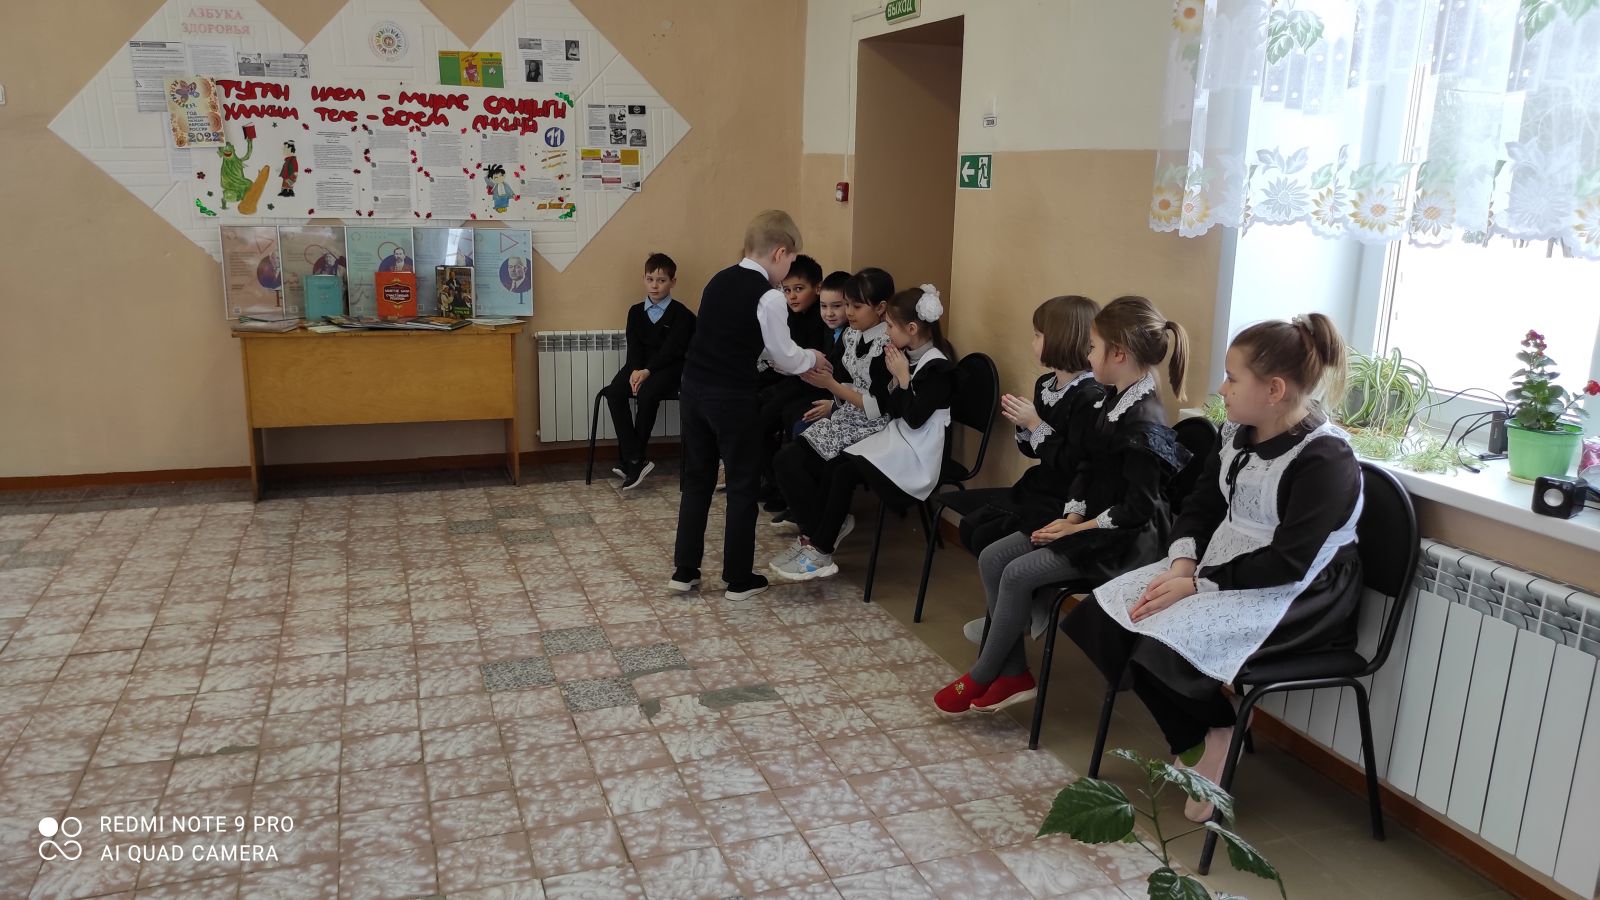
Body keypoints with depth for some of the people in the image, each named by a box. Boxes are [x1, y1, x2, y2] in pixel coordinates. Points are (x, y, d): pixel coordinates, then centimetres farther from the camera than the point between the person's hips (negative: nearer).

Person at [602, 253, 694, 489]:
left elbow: (670, 350, -11)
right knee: (614, 392, -24)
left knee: (647, 394, -34)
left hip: (667, 368, -4)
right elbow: (633, 346, 3)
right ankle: (636, 460, -27)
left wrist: (647, 371, -23)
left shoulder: (681, 314, 0)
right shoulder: (636, 311, 14)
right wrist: (635, 370, -16)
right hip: (639, 366, 5)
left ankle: (627, 459, -18)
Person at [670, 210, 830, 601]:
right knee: (743, 484, 7)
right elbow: (784, 357, -6)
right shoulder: (769, 296, -12)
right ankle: (739, 579, 14)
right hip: (732, 397, -7)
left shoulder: (718, 280, 11)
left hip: (693, 389, 7)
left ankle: (684, 571, 21)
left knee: (697, 479, 15)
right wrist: (812, 359, 16)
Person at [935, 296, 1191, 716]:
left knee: (1018, 573, -19)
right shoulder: (1113, 399, 7)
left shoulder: (1144, 422, -21)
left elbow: (1139, 508, -23)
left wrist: (1078, 528, -15)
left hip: (1126, 539, -10)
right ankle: (1013, 674, 1)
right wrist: (1071, 516, -3)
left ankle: (981, 678, -1)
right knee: (992, 558, -2)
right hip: (1089, 522, 10)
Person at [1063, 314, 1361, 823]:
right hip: (1221, 564, 9)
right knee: (1109, 611, -7)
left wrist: (1197, 585, -23)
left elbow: (1287, 565, -24)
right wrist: (1183, 562, -11)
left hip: (1299, 594, -9)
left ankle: (1215, 735, -1)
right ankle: (1195, 736, 3)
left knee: (1165, 640, -28)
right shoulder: (1238, 433, 4)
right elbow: (1202, 505, 9)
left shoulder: (1325, 459, -20)